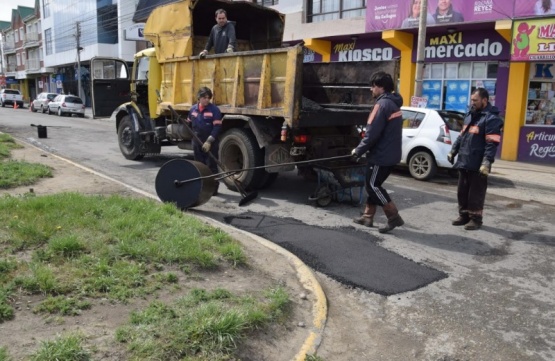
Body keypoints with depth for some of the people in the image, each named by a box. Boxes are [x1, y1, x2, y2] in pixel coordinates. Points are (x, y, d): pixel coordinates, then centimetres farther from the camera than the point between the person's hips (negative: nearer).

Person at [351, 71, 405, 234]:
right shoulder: (394, 103, 14)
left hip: (381, 155, -10)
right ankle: (368, 217, 22)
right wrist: (363, 149, 18)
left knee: (373, 186, -1)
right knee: (372, 185, 16)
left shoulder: (382, 104, -17)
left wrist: (359, 150, -9)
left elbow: (372, 133, -21)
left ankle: (394, 217, -1)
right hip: (390, 154, 10)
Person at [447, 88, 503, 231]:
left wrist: (487, 162, -24)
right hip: (464, 161, 8)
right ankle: (464, 215, 25)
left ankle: (475, 218, 11)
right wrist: (453, 151, 20)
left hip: (478, 164, -8)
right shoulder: (470, 115, 17)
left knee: (476, 193, 0)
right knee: (462, 191, 13)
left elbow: (492, 144, -17)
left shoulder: (491, 118, -10)